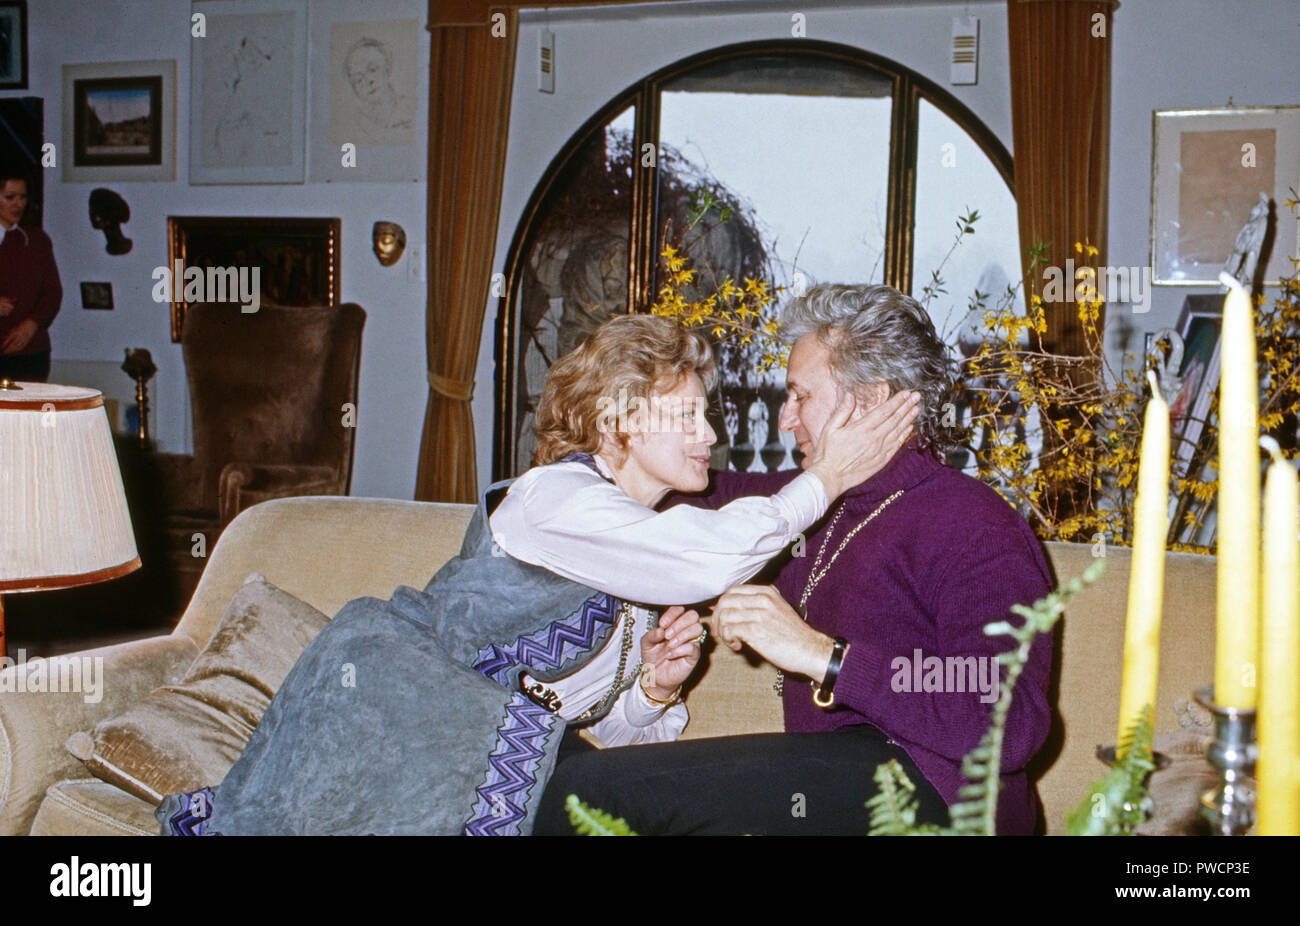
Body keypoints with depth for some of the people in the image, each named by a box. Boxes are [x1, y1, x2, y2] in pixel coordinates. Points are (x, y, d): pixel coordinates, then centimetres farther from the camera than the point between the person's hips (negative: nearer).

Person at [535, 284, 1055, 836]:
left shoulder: (976, 530, -10)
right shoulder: (829, 502, 19)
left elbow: (1010, 729, -24)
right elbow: (723, 497, 40)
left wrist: (825, 656, -26)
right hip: (829, 779, 9)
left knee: (588, 787, -21)